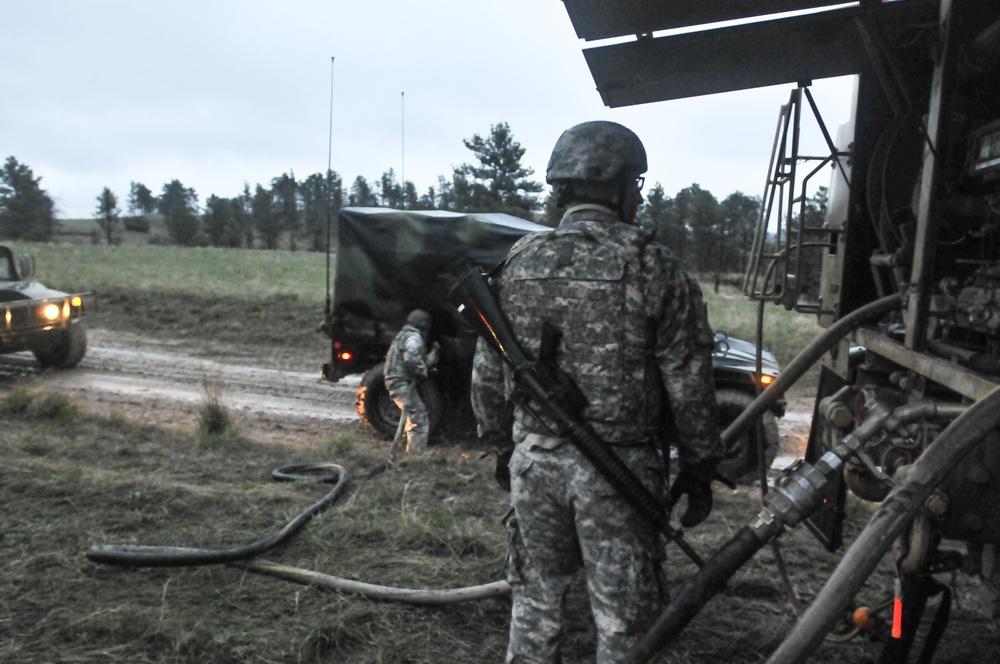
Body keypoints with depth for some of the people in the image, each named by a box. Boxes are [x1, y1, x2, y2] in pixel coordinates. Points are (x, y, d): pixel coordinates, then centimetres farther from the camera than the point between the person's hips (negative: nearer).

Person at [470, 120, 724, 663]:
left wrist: (503, 446, 20)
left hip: (534, 461, 4)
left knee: (536, 599, 21)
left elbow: (487, 374, 7)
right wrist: (698, 468, 5)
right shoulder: (652, 269, -10)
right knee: (623, 618, 11)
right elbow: (688, 384, -6)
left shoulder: (518, 263, 1)